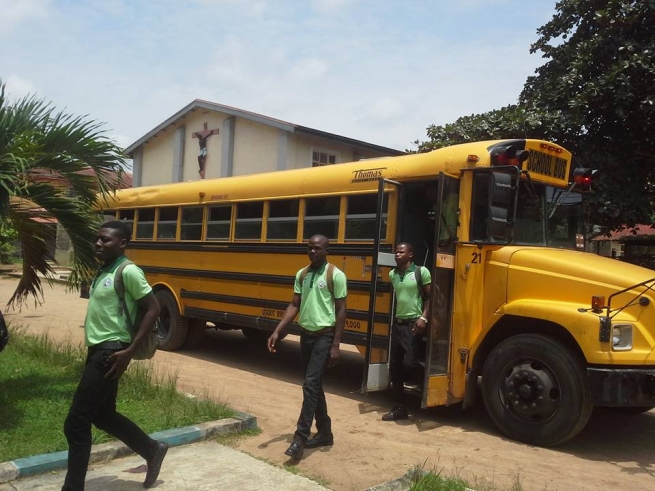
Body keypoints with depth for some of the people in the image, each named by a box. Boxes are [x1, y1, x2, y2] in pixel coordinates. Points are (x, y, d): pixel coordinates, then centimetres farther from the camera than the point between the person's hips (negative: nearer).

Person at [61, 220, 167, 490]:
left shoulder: (128, 272, -15)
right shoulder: (104, 272, 13)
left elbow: (153, 309, -17)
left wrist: (129, 350, -20)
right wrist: (94, 346, 17)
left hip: (109, 353, -10)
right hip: (97, 351, 10)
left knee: (76, 424, -4)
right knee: (103, 415, 19)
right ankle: (152, 451, 34)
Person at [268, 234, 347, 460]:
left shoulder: (336, 275, -10)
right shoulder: (301, 274, 8)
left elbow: (341, 310, -10)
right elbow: (294, 305, 9)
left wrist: (336, 345, -14)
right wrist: (277, 331, -2)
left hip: (324, 336, -7)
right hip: (306, 335, 7)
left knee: (311, 384, -12)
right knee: (314, 385, 12)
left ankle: (300, 437, -7)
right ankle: (325, 432, 25)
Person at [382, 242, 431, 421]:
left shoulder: (421, 272, -7)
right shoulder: (392, 274, 9)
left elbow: (430, 296, -5)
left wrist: (423, 317, -15)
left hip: (414, 324, -6)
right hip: (398, 323, 6)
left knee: (408, 363, -16)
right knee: (394, 365, 5)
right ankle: (399, 407, 15)